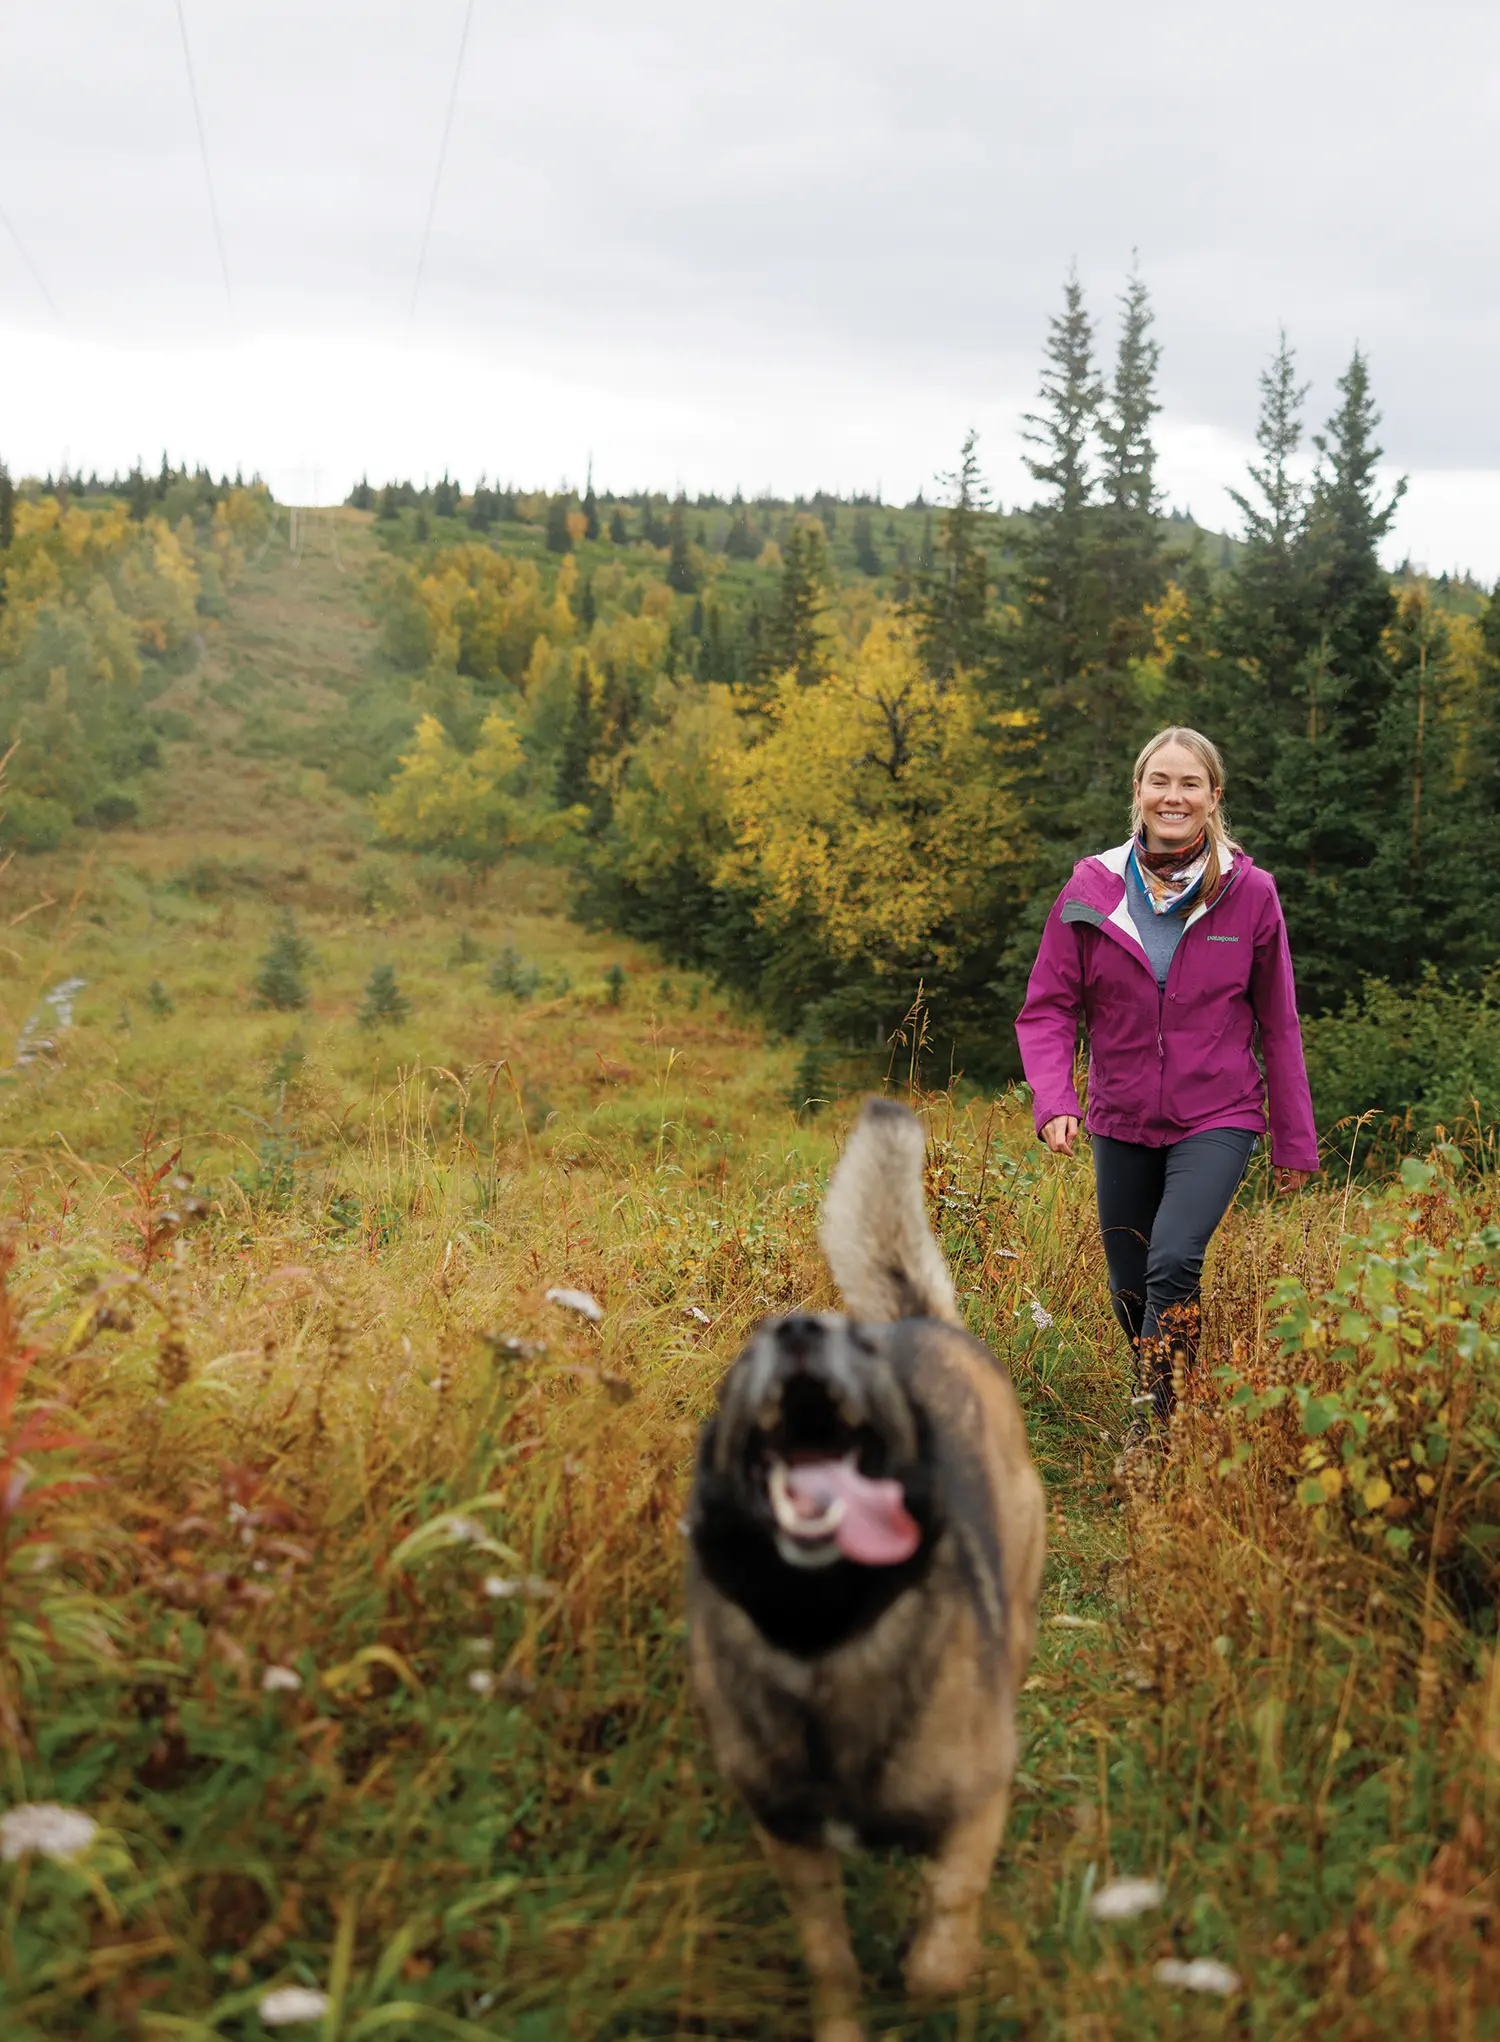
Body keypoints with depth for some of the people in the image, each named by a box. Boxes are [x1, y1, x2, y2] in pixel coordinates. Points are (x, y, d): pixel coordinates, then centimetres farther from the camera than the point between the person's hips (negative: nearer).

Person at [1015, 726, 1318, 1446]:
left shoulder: (1249, 892, -6)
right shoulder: (1090, 890, -5)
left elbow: (1278, 1024, 2)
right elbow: (1048, 1008, -1)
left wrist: (1295, 1141, 6)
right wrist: (1053, 1100, -18)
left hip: (1217, 1118, -2)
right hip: (1121, 1122, 2)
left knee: (1173, 1261, -23)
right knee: (1130, 1295, 11)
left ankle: (1159, 1419, -9)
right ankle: (1151, 1394, 38)